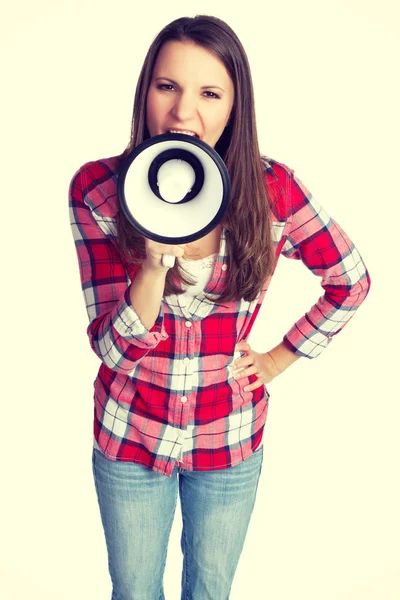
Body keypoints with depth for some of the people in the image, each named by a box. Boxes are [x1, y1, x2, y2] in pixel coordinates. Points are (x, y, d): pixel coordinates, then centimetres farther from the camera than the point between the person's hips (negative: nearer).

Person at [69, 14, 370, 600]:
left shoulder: (272, 189, -16)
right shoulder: (97, 190, -17)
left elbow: (352, 281, 0)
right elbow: (113, 348, -19)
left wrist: (278, 359, -2)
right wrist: (157, 262, -36)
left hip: (229, 442, 0)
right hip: (129, 436, 0)